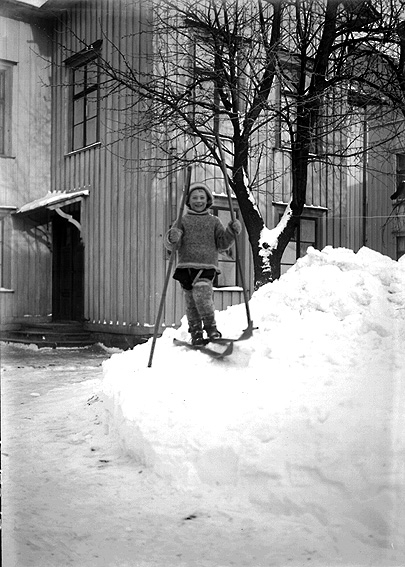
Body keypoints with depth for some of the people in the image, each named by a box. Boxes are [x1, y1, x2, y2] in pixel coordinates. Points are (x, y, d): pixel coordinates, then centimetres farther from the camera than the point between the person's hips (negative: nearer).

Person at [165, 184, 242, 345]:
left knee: (201, 293, -23)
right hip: (186, 266, 2)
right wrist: (172, 239, -18)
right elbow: (171, 246, 6)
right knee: (190, 301, 2)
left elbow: (223, 244, 13)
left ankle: (211, 328, -11)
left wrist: (231, 232, -5)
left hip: (207, 266, -1)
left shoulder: (214, 221, 15)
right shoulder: (183, 221, 13)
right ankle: (196, 333, 14)